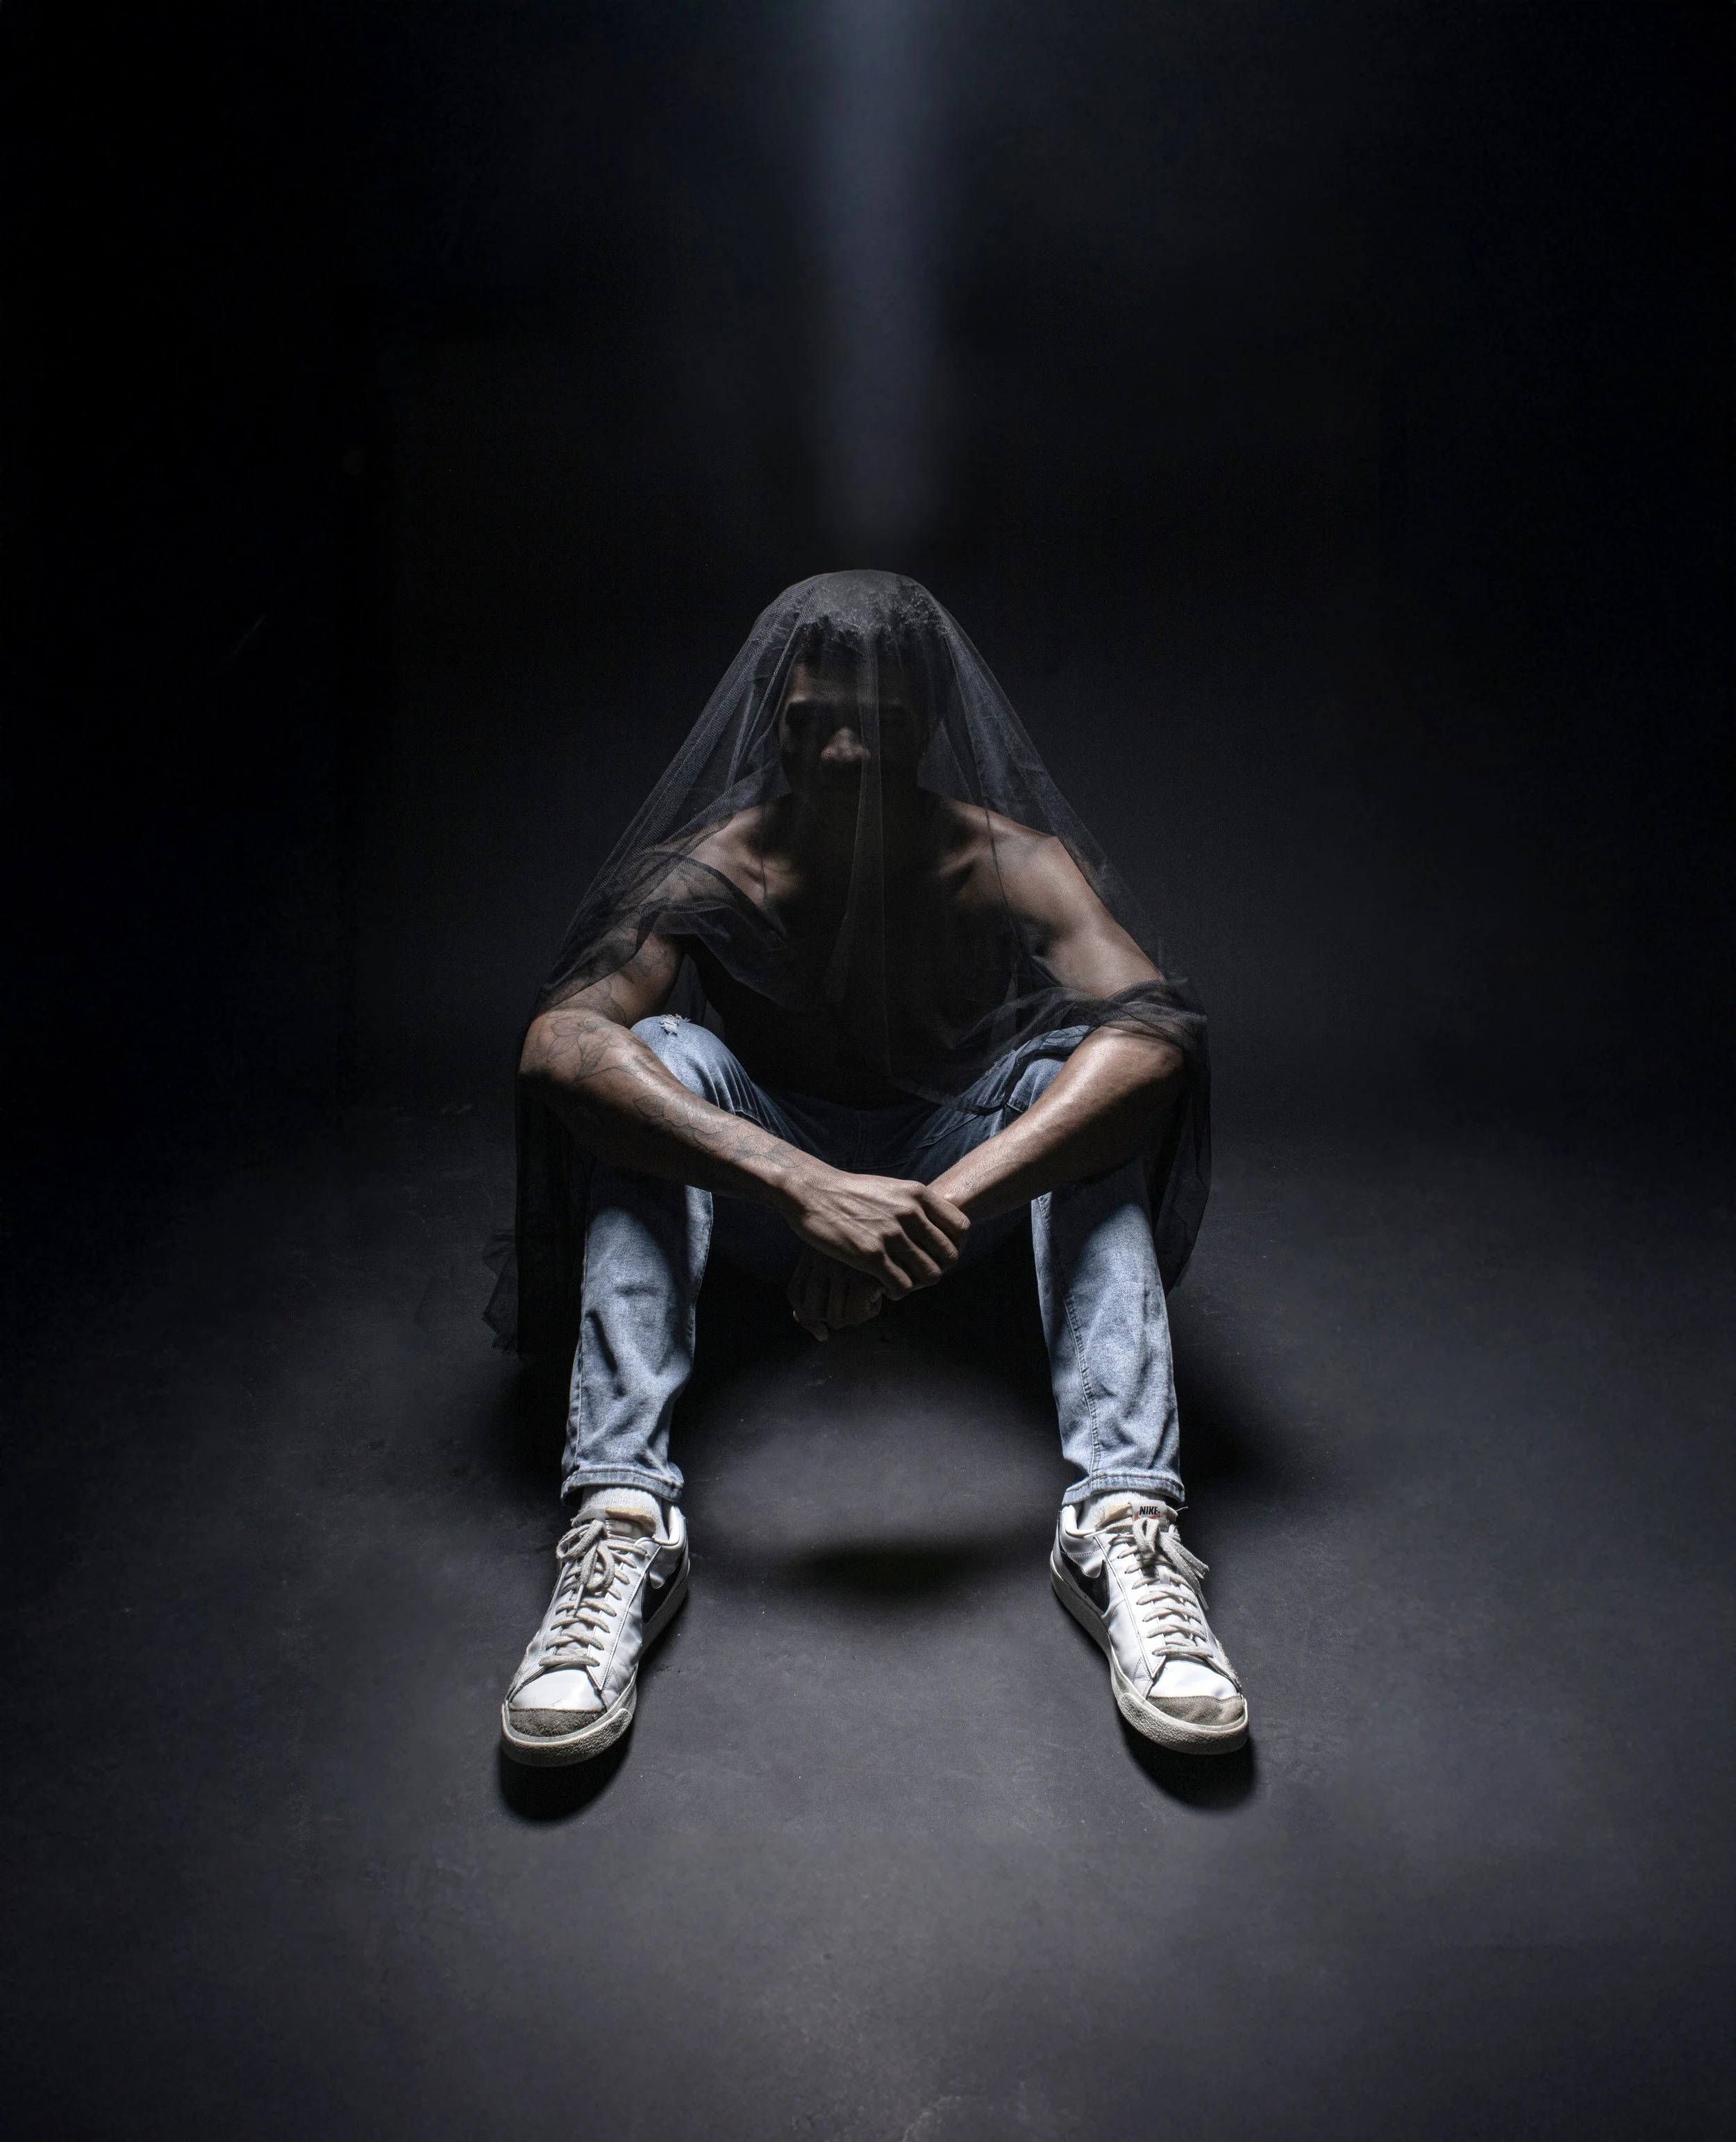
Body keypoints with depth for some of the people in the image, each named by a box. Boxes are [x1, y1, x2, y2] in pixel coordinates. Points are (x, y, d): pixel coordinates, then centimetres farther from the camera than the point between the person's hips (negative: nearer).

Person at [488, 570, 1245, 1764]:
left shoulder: (1009, 863, -19)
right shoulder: (713, 871, -20)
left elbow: (1156, 1028, -36)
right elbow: (559, 1043, -38)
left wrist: (945, 1205, -50)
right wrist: (804, 1186, -52)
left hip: (955, 1163, 1)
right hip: (768, 1199, 0)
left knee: (1097, 1068, -29)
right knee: (663, 1057, -31)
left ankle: (1125, 1518, -38)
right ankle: (624, 1519, -38)